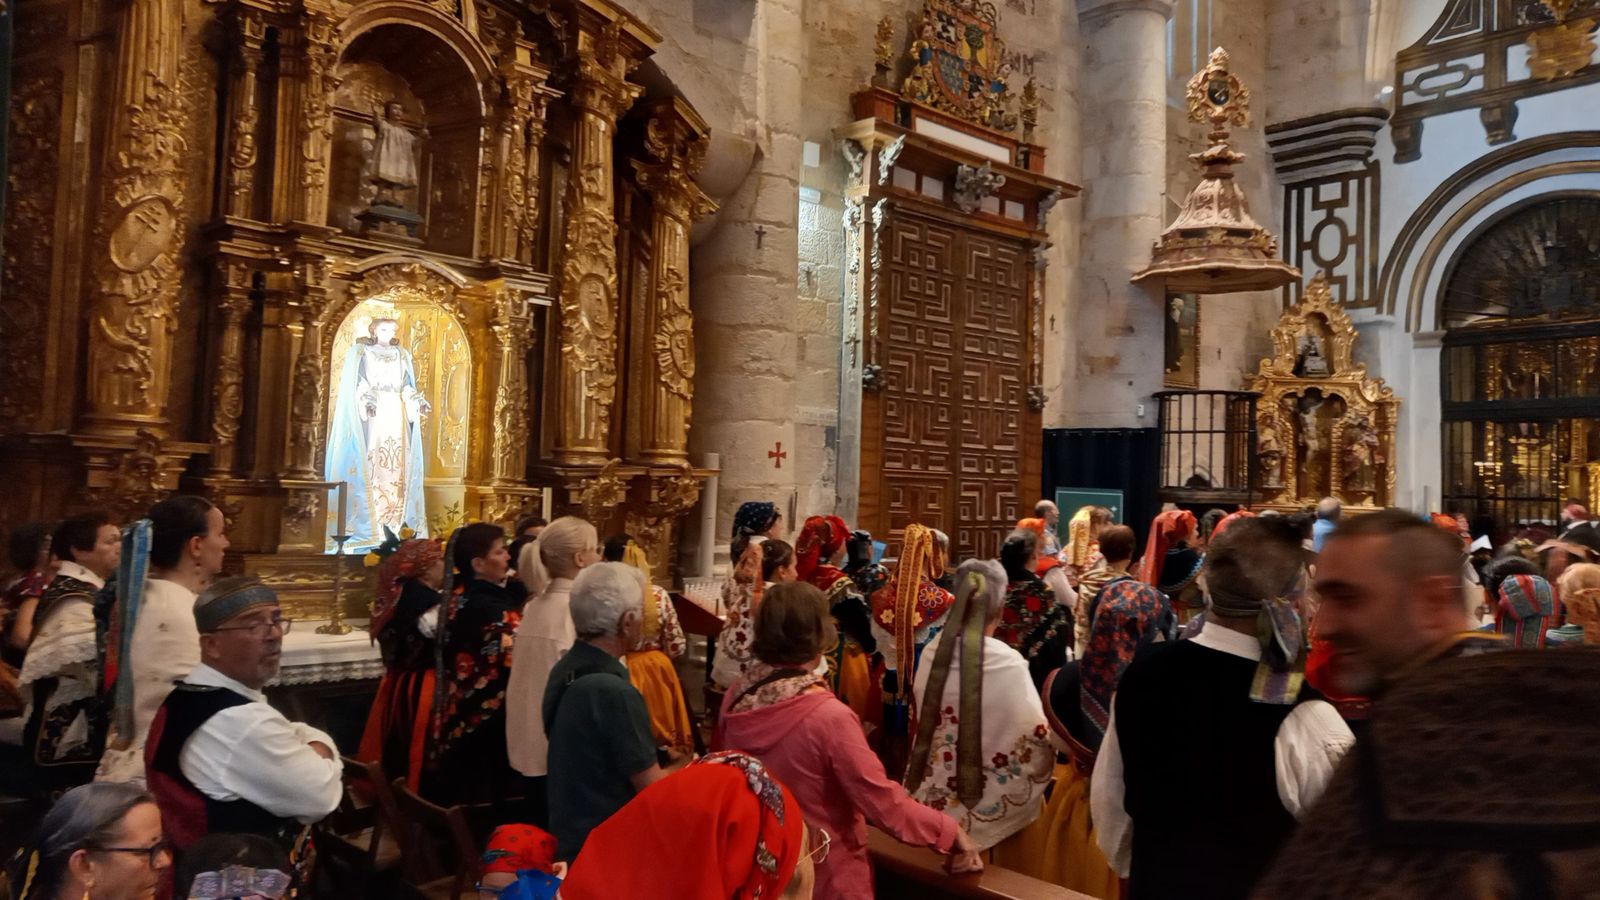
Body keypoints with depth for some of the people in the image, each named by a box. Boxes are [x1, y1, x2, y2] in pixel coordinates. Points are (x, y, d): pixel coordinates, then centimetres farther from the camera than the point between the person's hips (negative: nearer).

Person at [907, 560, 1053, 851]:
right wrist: (1042, 770, 7)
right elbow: (1036, 737, -13)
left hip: (932, 794, 5)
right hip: (985, 802, -5)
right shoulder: (1008, 663, -21)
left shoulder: (932, 653, -7)